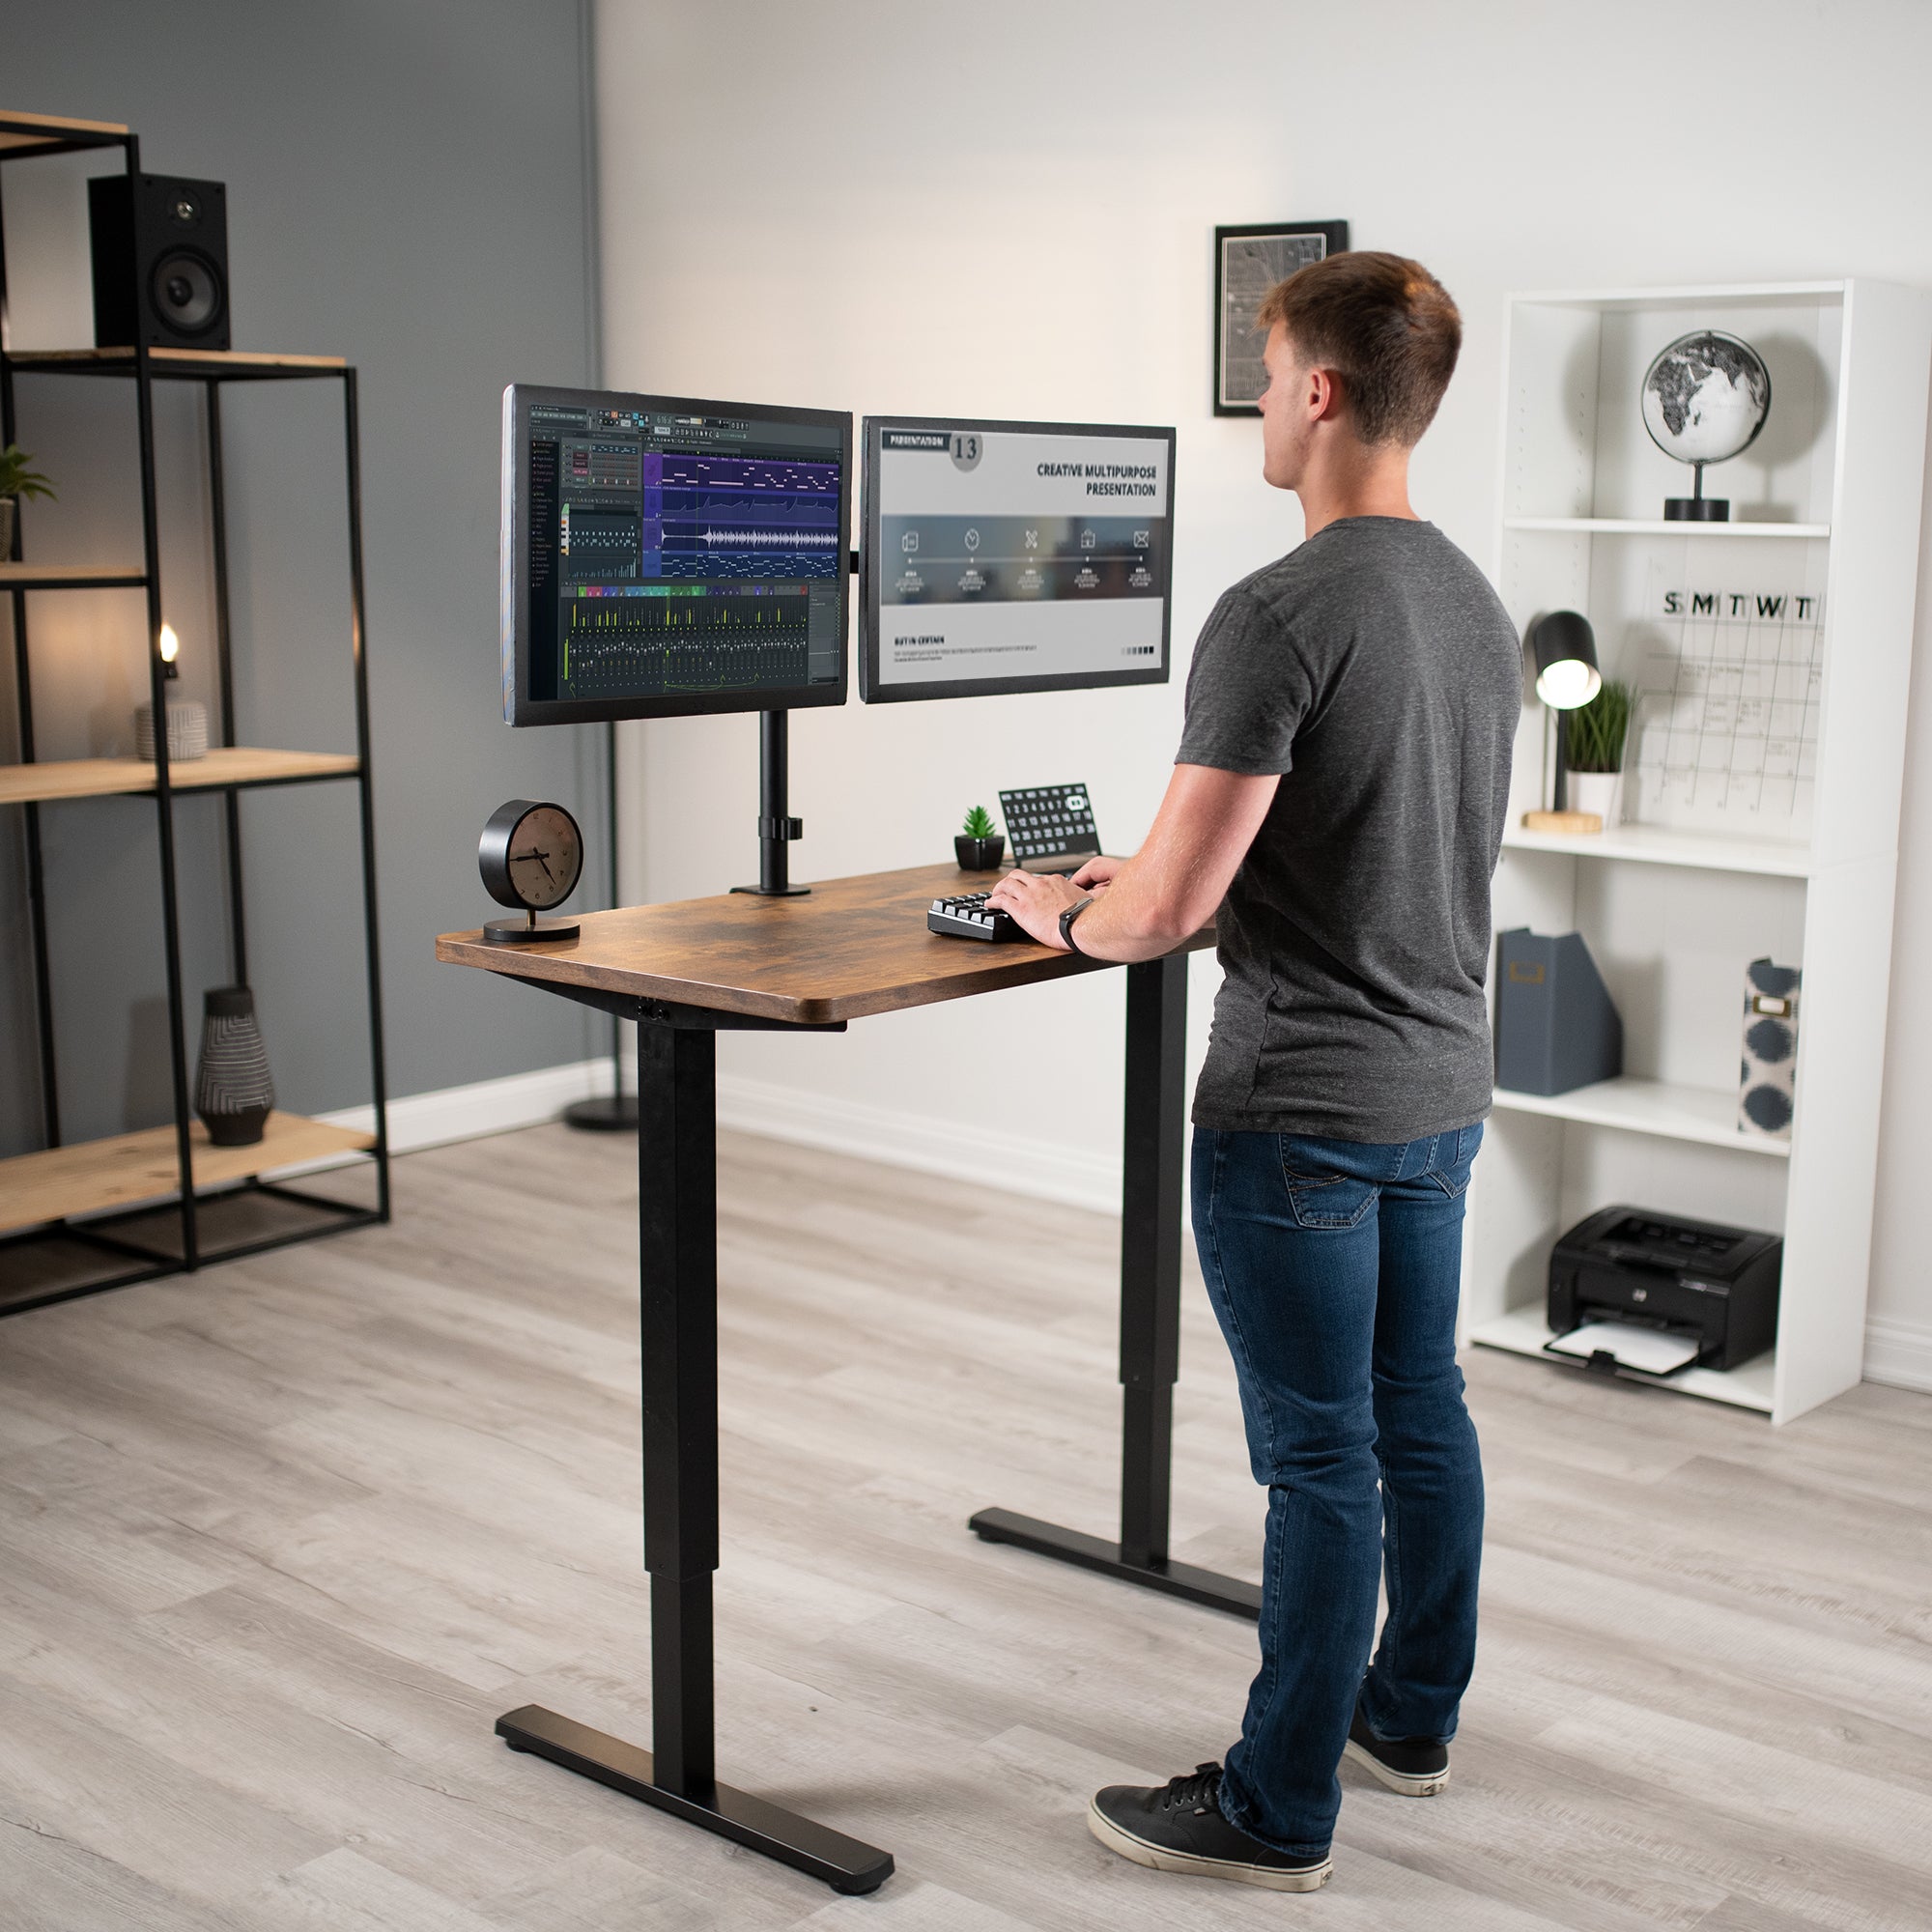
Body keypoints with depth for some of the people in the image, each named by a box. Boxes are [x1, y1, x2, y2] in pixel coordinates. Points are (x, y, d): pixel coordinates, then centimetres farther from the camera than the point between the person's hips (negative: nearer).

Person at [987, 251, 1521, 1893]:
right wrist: (1154, 870, 20)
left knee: (1320, 1456, 0)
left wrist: (1060, 911, -1)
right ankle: (1412, 1714, 37)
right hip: (1443, 1085, 9)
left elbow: (1170, 909, -23)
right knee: (1419, 1414, 19)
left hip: (1301, 1110, -9)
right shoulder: (1478, 608, 8)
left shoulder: (1281, 616, -21)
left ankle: (1279, 1811, 15)